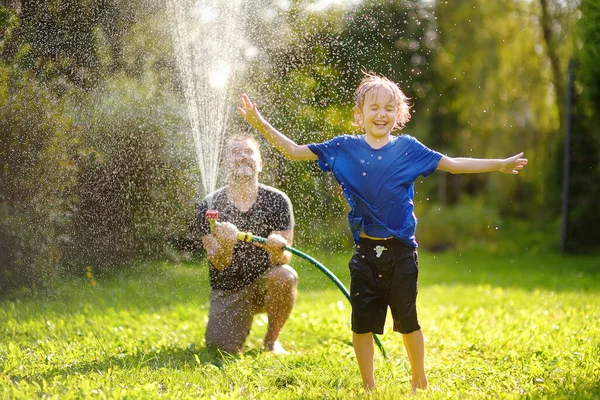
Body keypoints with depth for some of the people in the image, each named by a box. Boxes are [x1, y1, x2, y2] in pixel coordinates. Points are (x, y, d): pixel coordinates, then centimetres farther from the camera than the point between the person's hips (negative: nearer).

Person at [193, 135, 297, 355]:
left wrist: (278, 250, -37)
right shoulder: (209, 206, -8)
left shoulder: (277, 201, -7)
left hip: (265, 284, 0)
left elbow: (285, 258, -11)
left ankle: (271, 340, -6)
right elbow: (218, 263, -15)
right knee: (223, 349, -18)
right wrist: (224, 244, -40)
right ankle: (240, 324, 21)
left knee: (285, 276, -33)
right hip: (228, 290, 0)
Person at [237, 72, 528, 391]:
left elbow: (453, 164, 5)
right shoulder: (344, 148, 0)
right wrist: (260, 124, -8)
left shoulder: (408, 148, 0)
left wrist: (500, 165, 2)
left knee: (407, 320, 8)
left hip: (401, 251, -1)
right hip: (366, 253, 1)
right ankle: (368, 386, 21)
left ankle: (420, 382, 26)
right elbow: (294, 151, 2)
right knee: (362, 322, 6)